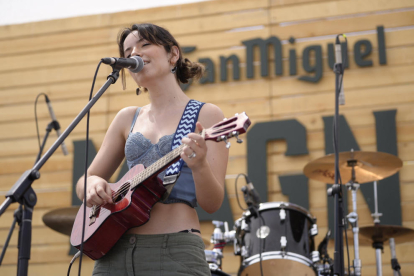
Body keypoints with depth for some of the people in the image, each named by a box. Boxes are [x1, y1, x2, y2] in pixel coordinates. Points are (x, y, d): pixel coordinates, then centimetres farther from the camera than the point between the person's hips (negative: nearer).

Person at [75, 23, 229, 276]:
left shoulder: (206, 115, 0)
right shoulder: (128, 119, 12)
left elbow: (212, 204, -7)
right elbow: (83, 182, 15)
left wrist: (199, 166, -27)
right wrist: (93, 185, -8)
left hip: (176, 251, -4)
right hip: (115, 250, 4)